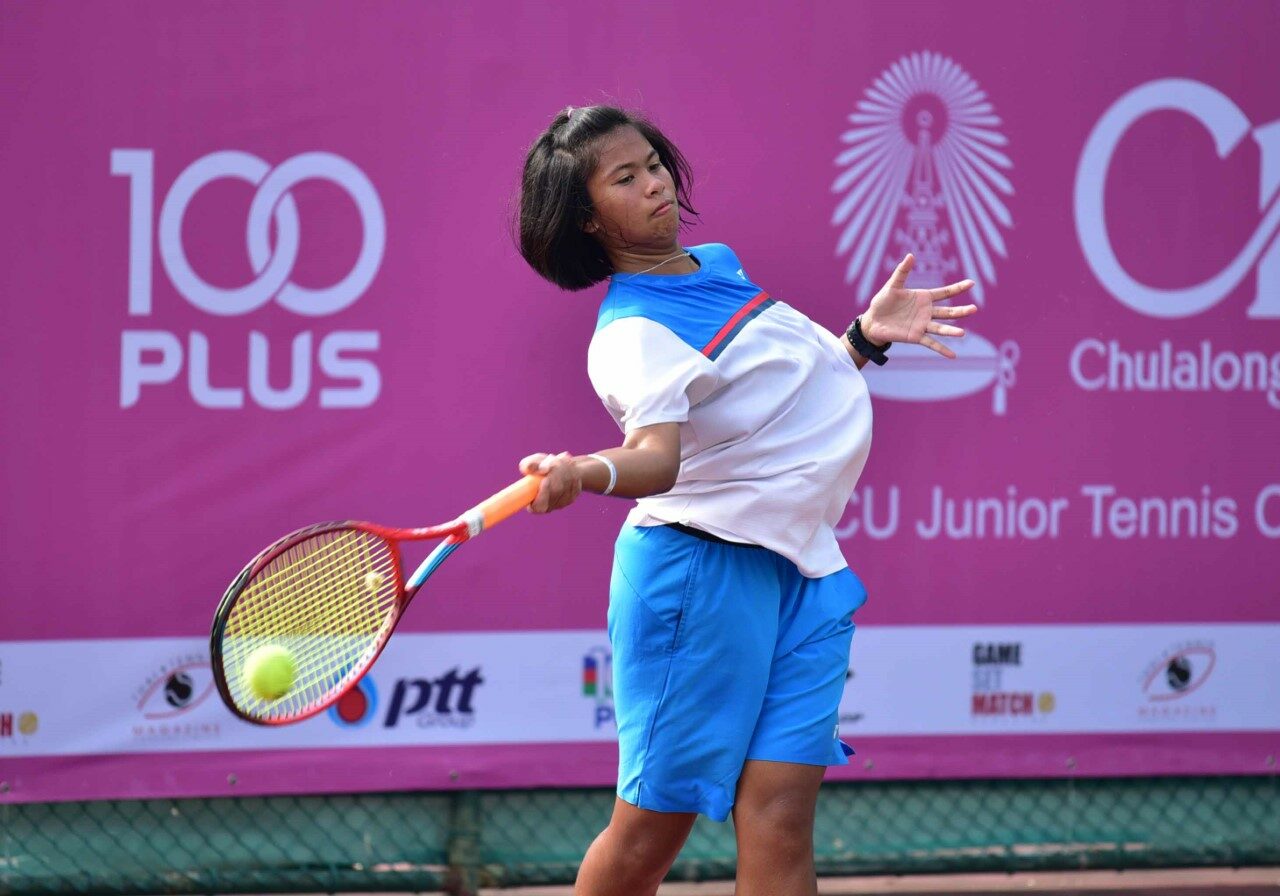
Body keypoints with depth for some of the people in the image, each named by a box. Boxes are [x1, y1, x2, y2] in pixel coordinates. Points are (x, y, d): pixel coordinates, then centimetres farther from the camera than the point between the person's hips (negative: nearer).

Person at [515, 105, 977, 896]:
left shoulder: (720, 264, 14)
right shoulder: (633, 333, -13)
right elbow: (657, 457, -32)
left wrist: (867, 334, 16)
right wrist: (584, 472, -52)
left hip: (802, 570, 7)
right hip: (703, 571, -7)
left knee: (779, 818, -6)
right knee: (653, 829, -2)